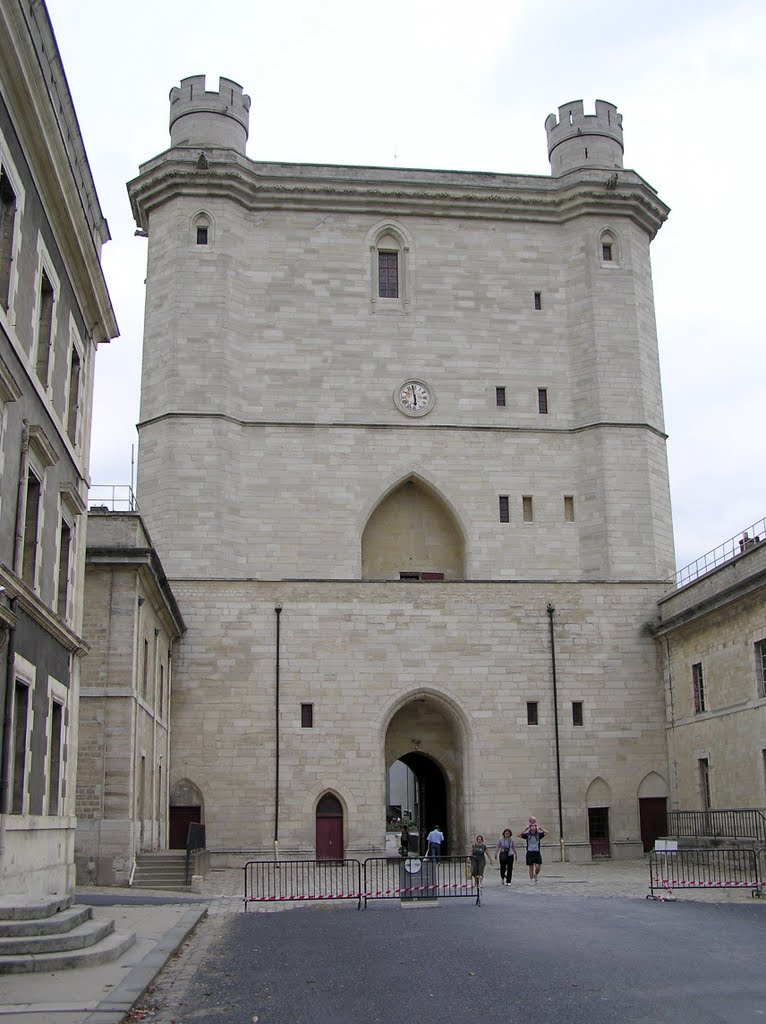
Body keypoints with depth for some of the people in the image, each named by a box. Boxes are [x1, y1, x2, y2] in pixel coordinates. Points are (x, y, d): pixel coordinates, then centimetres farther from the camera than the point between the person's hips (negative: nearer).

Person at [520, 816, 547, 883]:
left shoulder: (538, 834, -1)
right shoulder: (527, 835, -3)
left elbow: (546, 833, -14)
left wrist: (539, 828, -17)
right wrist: (526, 829, -22)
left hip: (537, 853, 0)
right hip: (530, 853, 0)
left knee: (538, 867, -6)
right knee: (531, 868, 4)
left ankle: (535, 876, 24)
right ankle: (531, 880, 14)